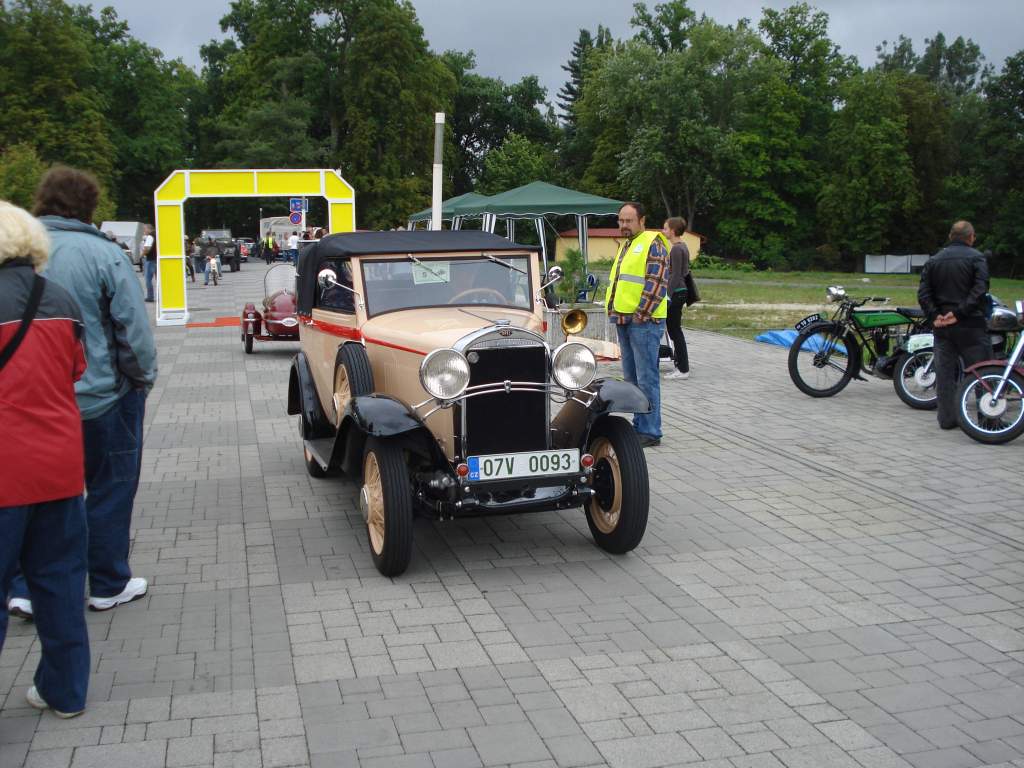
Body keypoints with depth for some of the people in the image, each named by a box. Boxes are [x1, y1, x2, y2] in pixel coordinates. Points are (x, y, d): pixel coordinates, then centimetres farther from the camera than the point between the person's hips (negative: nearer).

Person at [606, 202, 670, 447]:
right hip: (623, 321, 9)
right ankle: (640, 425, 22)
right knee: (632, 377, 13)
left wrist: (641, 313, -18)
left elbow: (658, 282, -15)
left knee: (646, 378, -7)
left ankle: (650, 432, -3)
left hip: (643, 321, -9)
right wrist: (613, 309, 19)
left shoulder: (653, 244, -7)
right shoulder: (626, 246, 22)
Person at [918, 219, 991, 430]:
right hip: (970, 325, -4)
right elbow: (979, 290, -16)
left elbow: (923, 292, 2)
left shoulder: (934, 261, 11)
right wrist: (959, 313, -18)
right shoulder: (976, 258, -3)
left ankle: (947, 418, 9)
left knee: (945, 372, 7)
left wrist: (934, 315, -6)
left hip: (941, 325, 4)